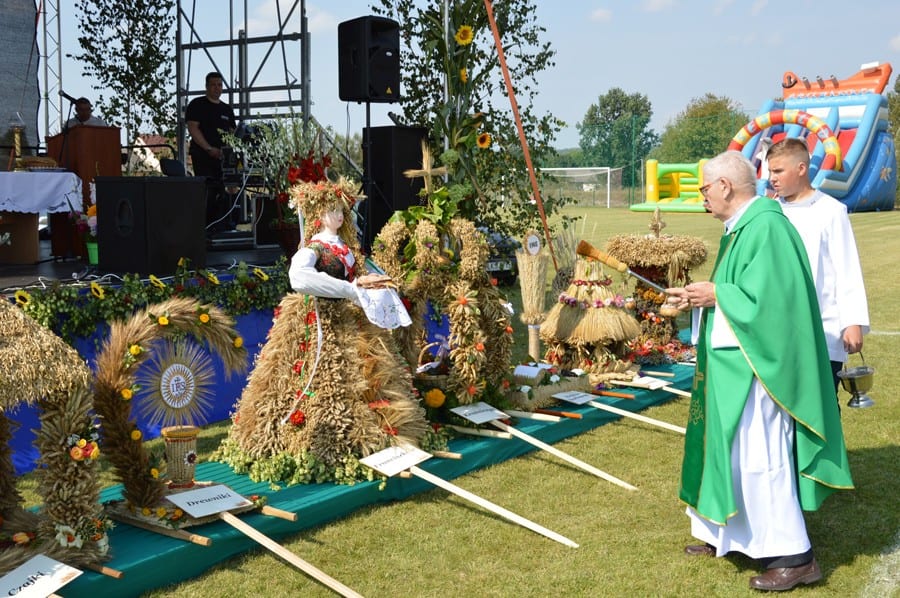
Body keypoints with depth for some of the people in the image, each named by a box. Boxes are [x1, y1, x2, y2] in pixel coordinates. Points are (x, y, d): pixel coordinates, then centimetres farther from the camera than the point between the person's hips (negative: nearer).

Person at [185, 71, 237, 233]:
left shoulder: (227, 109, 21)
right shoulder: (197, 104, 3)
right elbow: (193, 128, -8)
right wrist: (210, 149, -17)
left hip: (223, 156, 6)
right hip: (203, 155, -6)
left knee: (224, 192, 3)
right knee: (207, 193, -12)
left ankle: (226, 227, 7)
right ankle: (207, 228, -12)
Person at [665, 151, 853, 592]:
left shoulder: (766, 227, -19)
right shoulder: (740, 228, 13)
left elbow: (768, 295, -26)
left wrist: (715, 295, -16)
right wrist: (699, 297, 4)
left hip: (756, 366, -11)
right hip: (734, 362, 11)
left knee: (760, 456, -6)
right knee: (730, 450, 17)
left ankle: (793, 556, 4)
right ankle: (726, 534, 29)